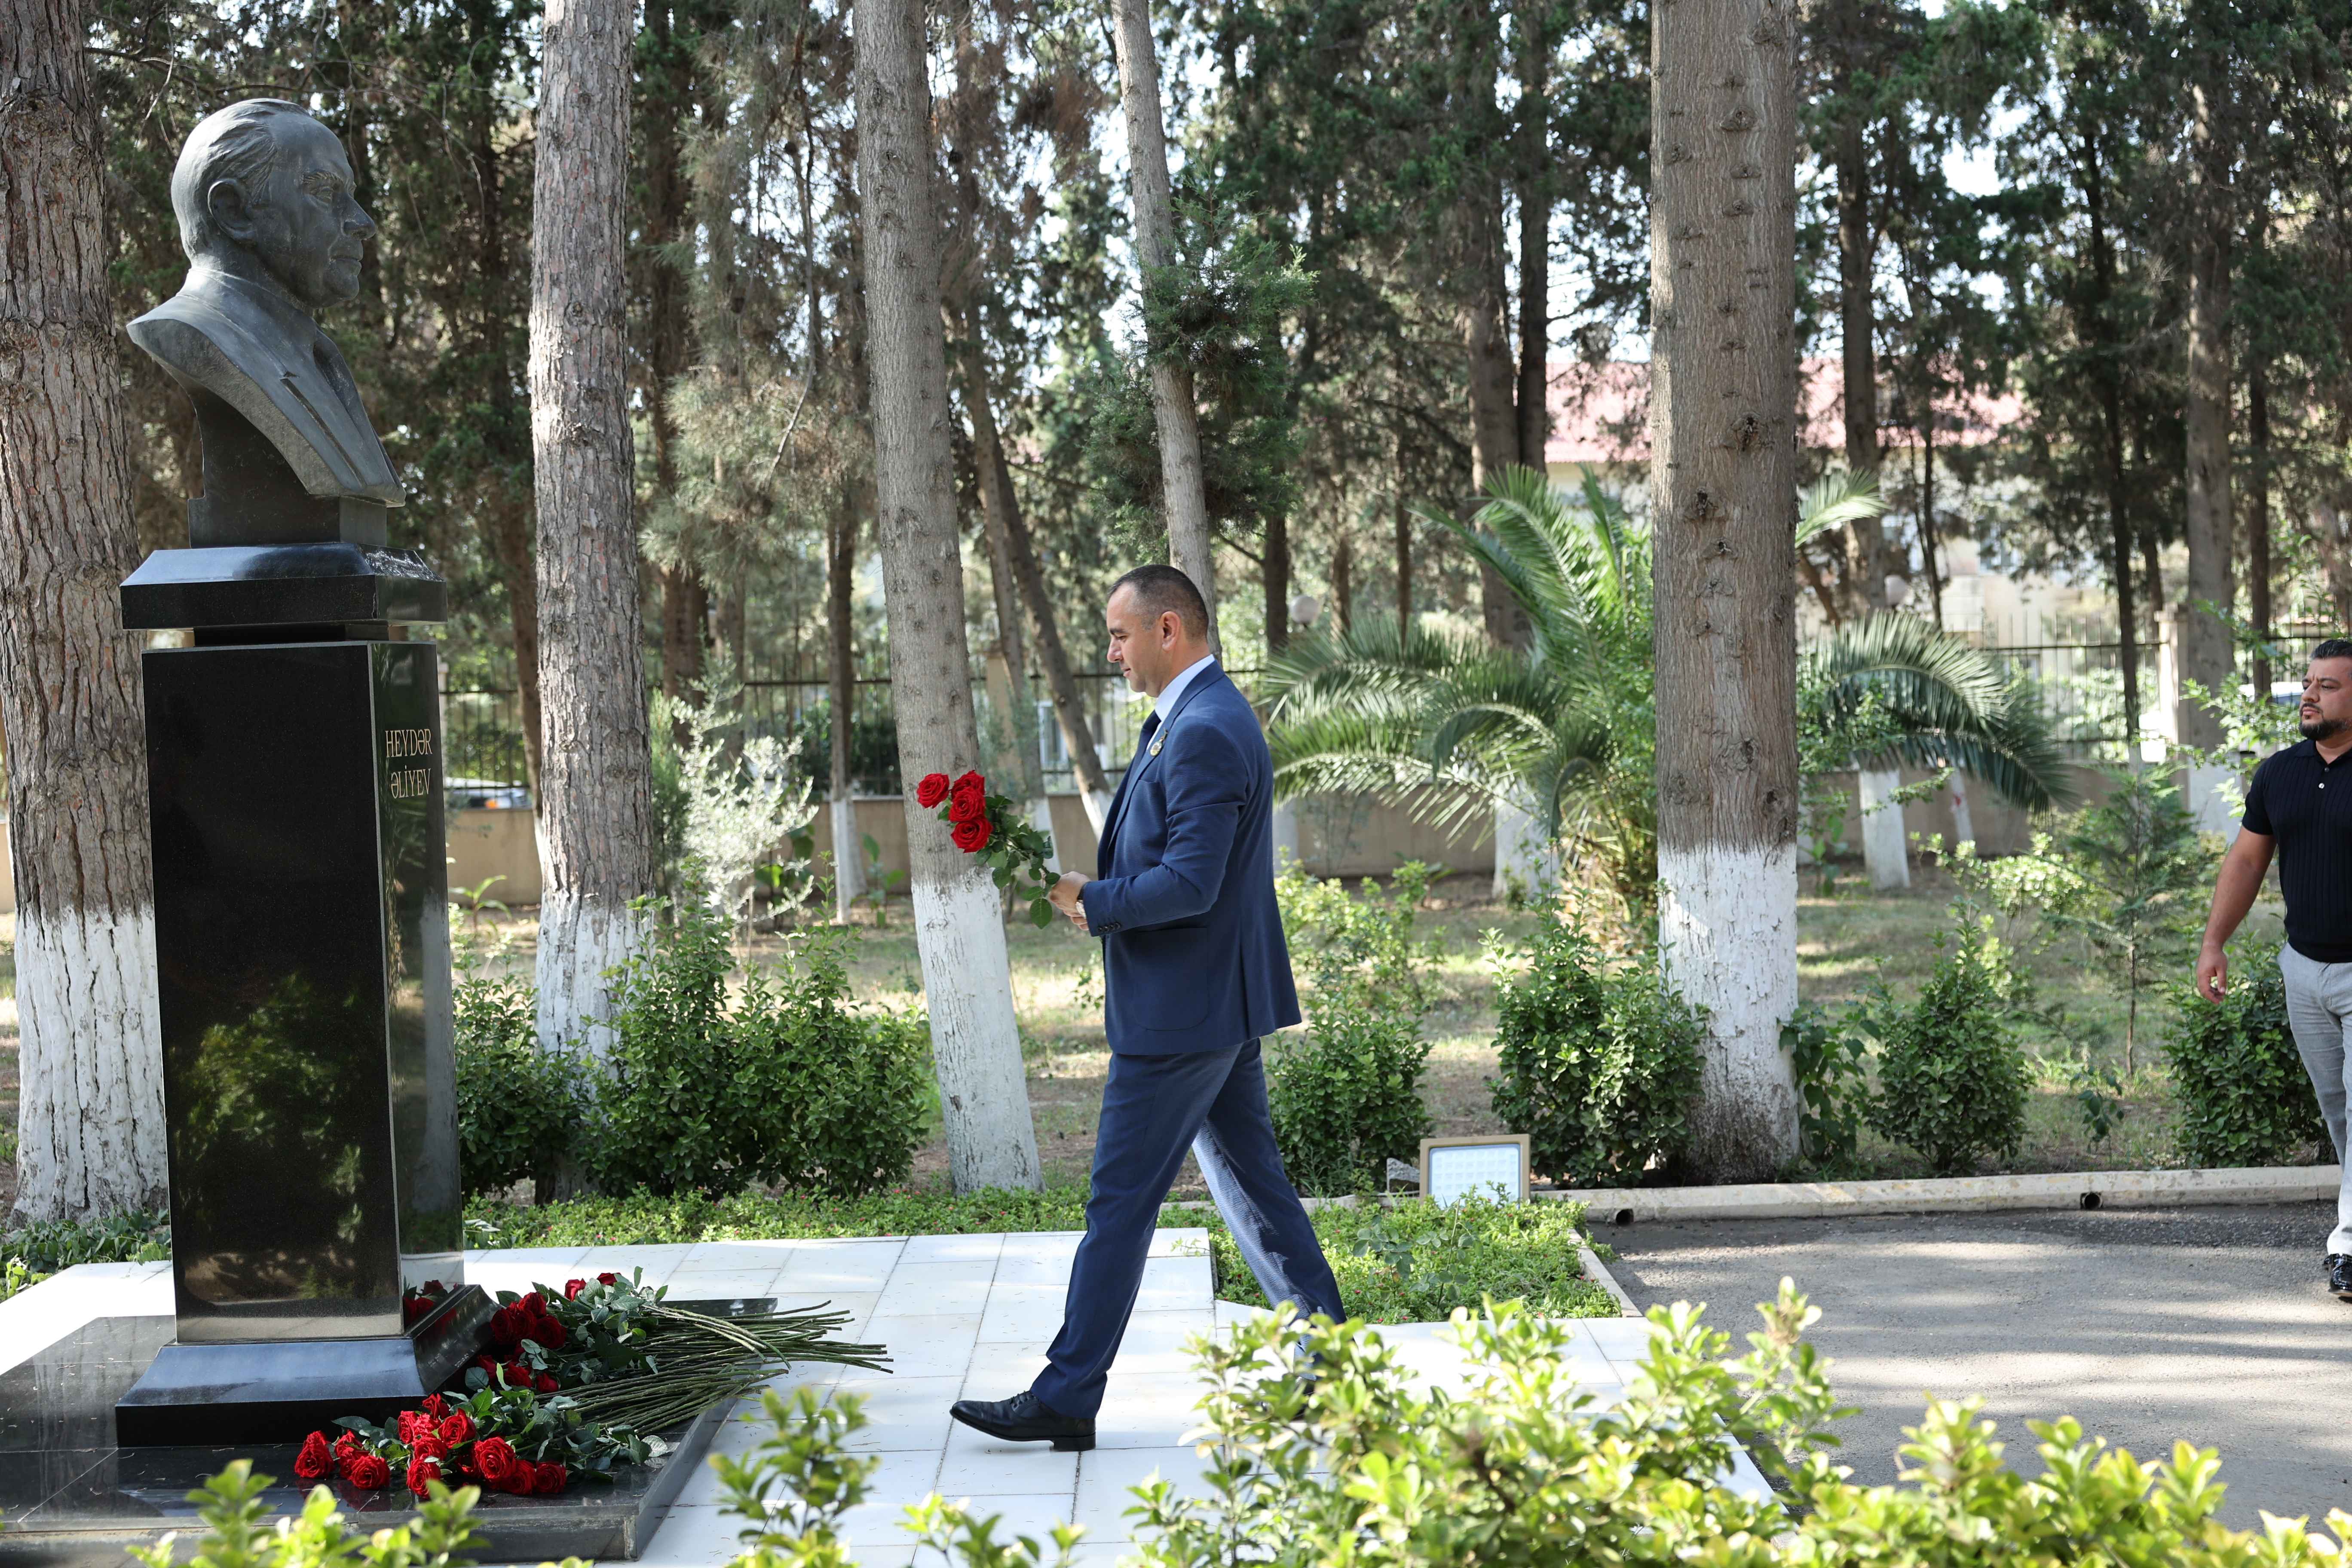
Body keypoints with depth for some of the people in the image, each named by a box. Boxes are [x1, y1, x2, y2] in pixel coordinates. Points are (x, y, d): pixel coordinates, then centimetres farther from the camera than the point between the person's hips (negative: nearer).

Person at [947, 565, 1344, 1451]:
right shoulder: (1203, 718, 14)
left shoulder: (1202, 733, -20)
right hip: (1223, 1006, 11)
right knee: (1250, 1183, 14)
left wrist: (1091, 900, -14)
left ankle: (1066, 1399, 4)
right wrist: (1101, 892, 6)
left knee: (1121, 1202, -4)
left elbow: (1191, 883, -26)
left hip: (1179, 1012, -11)